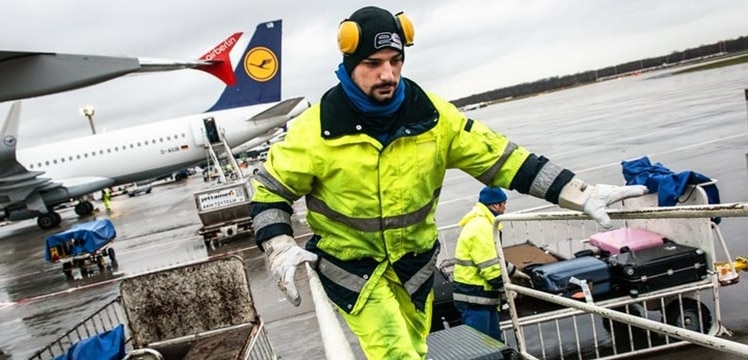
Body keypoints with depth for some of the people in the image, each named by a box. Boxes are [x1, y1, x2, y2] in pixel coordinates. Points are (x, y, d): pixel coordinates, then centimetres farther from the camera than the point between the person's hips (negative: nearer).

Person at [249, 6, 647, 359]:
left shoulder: (431, 116, -13)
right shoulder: (317, 129, -20)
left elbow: (500, 158, -10)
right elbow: (269, 190, -9)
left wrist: (581, 193, -15)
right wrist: (280, 249, -27)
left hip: (413, 258, 4)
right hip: (349, 263, -3)